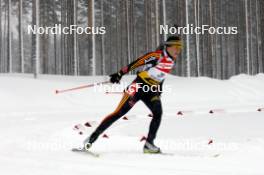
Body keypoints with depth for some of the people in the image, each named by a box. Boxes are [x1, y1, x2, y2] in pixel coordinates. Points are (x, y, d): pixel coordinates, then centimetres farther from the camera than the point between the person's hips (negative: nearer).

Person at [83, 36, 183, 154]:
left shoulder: (171, 61, 8)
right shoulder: (156, 56, -15)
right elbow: (135, 63, -19)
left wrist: (159, 91, 25)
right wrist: (119, 74, -24)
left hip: (151, 91, 6)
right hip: (139, 86, -6)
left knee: (158, 113, -19)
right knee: (119, 113, -10)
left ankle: (149, 144, -14)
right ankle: (92, 138, -4)